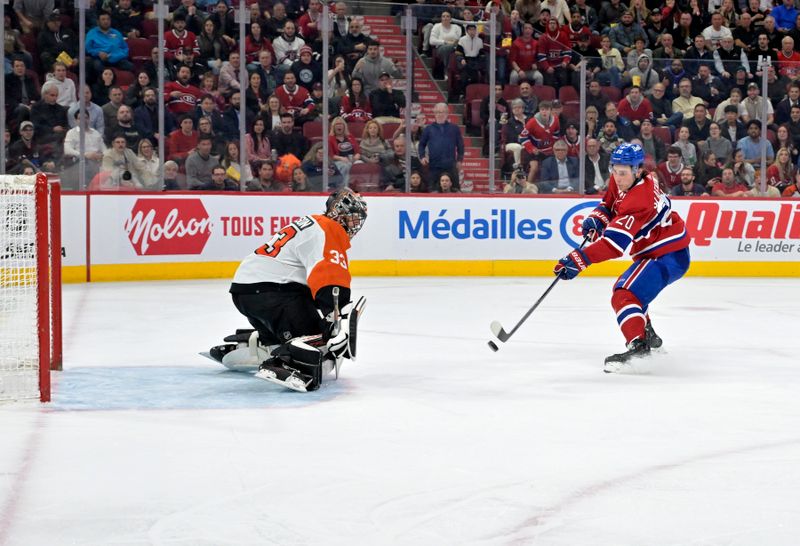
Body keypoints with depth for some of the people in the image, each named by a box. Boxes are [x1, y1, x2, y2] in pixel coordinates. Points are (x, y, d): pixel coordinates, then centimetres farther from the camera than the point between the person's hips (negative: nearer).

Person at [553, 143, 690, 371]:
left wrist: (578, 260, -42)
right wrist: (596, 218, -1)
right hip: (656, 250, 11)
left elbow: (615, 243, -37)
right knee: (625, 288, 28)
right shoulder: (620, 181, -1)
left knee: (625, 295, -25)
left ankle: (638, 347, -41)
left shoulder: (639, 199, -30)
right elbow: (609, 202, 21)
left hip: (668, 256, -11)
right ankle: (649, 337, 40)